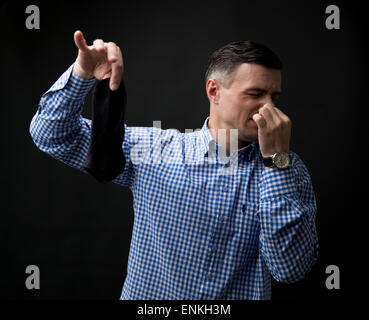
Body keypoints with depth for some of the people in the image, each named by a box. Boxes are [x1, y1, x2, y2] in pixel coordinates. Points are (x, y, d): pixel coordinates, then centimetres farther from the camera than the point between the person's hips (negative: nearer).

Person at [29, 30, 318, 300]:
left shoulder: (289, 170, -2)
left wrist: (277, 158, -17)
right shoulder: (152, 149, -1)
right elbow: (53, 134, 2)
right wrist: (81, 74, -15)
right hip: (147, 293, 1)